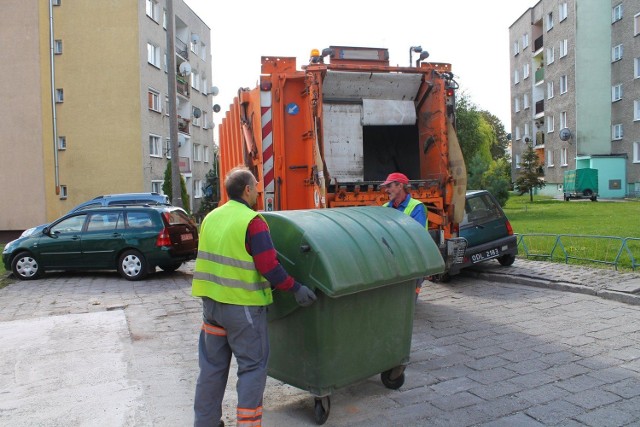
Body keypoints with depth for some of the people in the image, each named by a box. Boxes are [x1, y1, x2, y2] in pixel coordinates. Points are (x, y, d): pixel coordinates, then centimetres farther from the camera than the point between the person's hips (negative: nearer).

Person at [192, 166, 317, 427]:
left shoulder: (210, 218, 8)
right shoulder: (252, 221, -14)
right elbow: (268, 267, -18)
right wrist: (295, 288, -8)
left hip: (211, 302, 7)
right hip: (242, 305, -7)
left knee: (212, 366, 18)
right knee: (252, 367, 6)